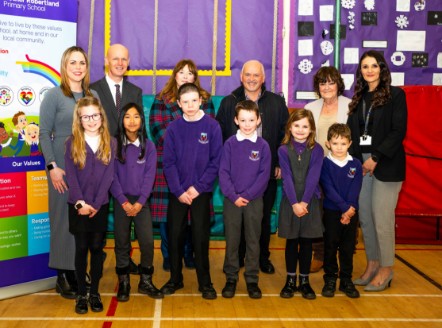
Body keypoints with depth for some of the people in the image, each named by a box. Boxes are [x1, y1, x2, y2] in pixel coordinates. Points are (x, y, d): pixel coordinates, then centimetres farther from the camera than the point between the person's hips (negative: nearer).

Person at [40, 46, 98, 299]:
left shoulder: (93, 95, 10)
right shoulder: (54, 95, -3)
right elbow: (44, 133, -5)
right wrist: (52, 167, -13)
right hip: (63, 166, -4)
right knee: (63, 218, 1)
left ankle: (78, 270, 20)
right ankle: (63, 275, 12)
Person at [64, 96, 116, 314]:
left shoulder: (110, 143, 2)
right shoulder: (72, 143, 0)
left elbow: (109, 175, -4)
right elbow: (70, 175, -5)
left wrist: (95, 204, -11)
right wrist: (81, 202, -14)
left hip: (101, 205, 1)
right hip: (78, 205, -1)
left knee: (97, 247, 6)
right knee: (81, 248, 4)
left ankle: (95, 293, 17)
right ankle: (81, 294, 13)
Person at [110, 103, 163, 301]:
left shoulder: (148, 146, 3)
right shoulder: (114, 144, -1)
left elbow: (149, 175, -1)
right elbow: (112, 175, -4)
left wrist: (140, 202, -10)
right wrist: (124, 202, -11)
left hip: (141, 201, 1)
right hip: (121, 200, 0)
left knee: (147, 242, -6)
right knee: (122, 242, 3)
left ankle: (145, 281, 10)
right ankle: (123, 283, 15)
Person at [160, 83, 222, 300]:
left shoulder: (212, 127, -5)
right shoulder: (173, 128, 0)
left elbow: (216, 162, -6)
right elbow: (168, 163, -2)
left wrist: (198, 188, -11)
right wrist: (179, 191, -11)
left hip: (202, 192, -2)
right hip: (177, 193, 2)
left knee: (201, 237, 4)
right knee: (175, 236, 8)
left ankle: (205, 282, 17)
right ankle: (175, 278, 24)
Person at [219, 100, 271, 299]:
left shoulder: (263, 146, -1)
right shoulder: (230, 144, -1)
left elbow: (264, 175, -4)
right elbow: (223, 172, -3)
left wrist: (247, 195, -12)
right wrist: (233, 196, -13)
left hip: (254, 200, 0)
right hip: (232, 200, 0)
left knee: (253, 241, 7)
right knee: (231, 241, 7)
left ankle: (252, 280, 18)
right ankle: (231, 279, 18)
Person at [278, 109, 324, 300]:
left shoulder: (316, 150, 0)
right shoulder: (284, 150, -1)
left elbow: (313, 178, -9)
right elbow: (287, 178, -8)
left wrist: (304, 202, -17)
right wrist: (294, 203, -16)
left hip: (310, 202, 0)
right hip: (289, 202, 0)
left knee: (306, 241, 7)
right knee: (291, 241, 8)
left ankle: (304, 281, 18)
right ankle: (290, 280, 18)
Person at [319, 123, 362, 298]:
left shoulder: (356, 164, 3)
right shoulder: (324, 164, -4)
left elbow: (355, 190, -3)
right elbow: (329, 189, -11)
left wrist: (350, 209, -16)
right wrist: (344, 208, -17)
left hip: (351, 212, 2)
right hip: (331, 212, -2)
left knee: (348, 247, 8)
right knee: (331, 246, 5)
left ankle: (346, 280, 19)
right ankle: (330, 280, 17)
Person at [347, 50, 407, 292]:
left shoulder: (395, 95, -1)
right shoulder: (358, 98, 14)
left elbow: (398, 131, -8)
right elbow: (352, 131, 11)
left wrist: (376, 158, -13)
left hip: (386, 165, -5)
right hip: (361, 164, 5)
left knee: (382, 218, -5)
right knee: (365, 217, 7)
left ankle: (386, 269, 9)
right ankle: (372, 264, 19)